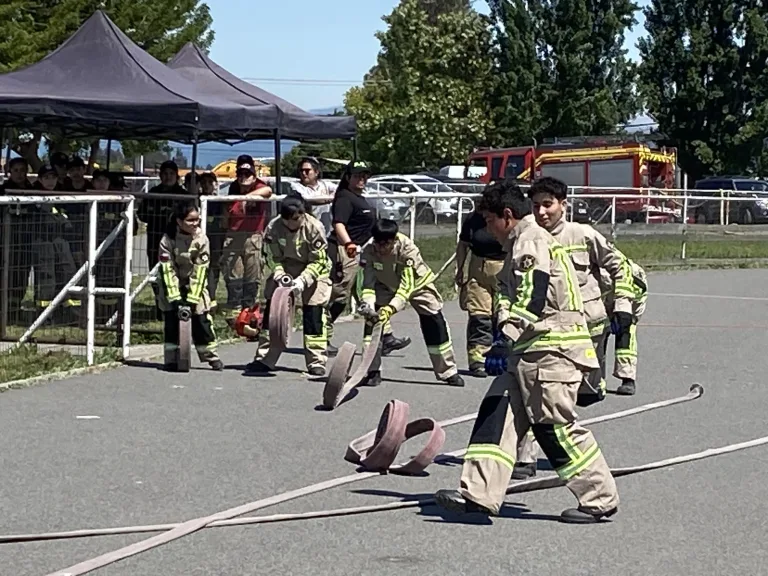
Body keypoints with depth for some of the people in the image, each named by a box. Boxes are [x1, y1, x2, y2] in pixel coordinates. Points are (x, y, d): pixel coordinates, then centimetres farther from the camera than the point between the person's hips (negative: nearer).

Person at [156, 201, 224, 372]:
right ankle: (171, 360, 1)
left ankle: (211, 356, 12)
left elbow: (200, 270, -15)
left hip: (195, 286, 1)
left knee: (202, 321, -2)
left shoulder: (201, 239, -13)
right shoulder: (167, 240, -17)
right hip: (172, 286, -1)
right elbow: (167, 270, -19)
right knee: (171, 322, -7)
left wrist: (192, 298, -20)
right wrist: (175, 297, -25)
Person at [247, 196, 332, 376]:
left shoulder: (314, 228, -24)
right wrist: (280, 276, -26)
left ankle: (317, 362, -4)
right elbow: (274, 258, -8)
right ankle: (264, 359, 7)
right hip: (285, 270, 3)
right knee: (271, 309, -1)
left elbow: (318, 262, -20)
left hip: (313, 271, -3)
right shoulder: (273, 228, -16)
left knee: (314, 313, -11)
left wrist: (302, 280, -32)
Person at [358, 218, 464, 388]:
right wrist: (367, 305, -46)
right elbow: (369, 283, -26)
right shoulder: (370, 252, -27)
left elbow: (406, 287, -41)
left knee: (435, 327, -8)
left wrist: (390, 309, -54)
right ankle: (372, 372, -8)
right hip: (386, 285, 3)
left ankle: (448, 372, 6)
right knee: (373, 320, -17)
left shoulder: (408, 250, -38)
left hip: (417, 284, -3)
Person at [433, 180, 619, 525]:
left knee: (555, 425, -7)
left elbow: (534, 300, -22)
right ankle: (479, 494, -1)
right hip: (532, 352, 10)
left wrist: (506, 339, -22)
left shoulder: (531, 241, -11)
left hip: (552, 351, -10)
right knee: (497, 413, 3)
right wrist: (508, 342, 26)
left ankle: (601, 499, 2)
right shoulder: (522, 243, 22)